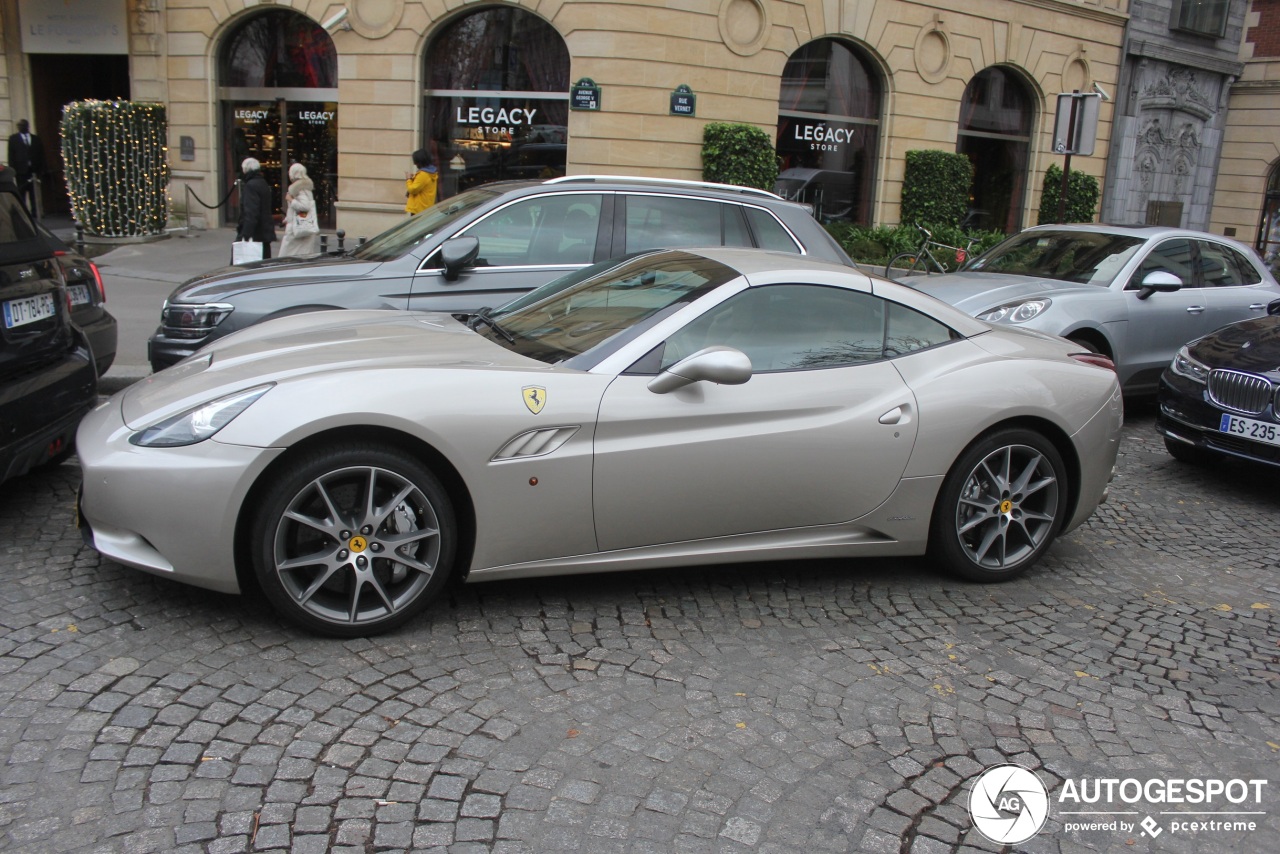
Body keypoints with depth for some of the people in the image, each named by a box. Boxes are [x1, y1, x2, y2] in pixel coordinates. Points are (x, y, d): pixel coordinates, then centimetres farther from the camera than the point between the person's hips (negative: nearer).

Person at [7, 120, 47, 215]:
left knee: (34, 193, -1)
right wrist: (13, 170, -4)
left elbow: (41, 155, 11)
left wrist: (42, 170, 2)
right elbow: (11, 156, 5)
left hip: (34, 170, 1)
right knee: (22, 193, -2)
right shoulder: (13, 139, 9)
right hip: (21, 171, -1)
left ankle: (35, 212, 1)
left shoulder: (36, 139, 13)